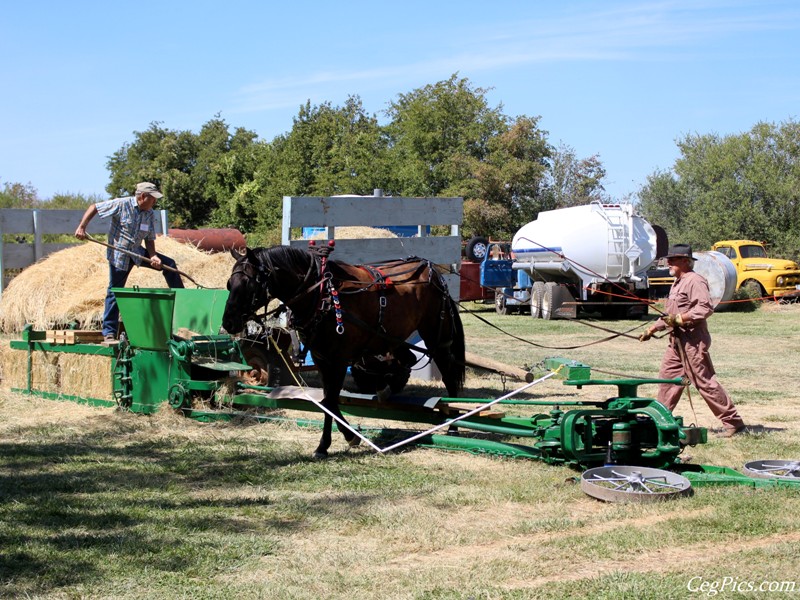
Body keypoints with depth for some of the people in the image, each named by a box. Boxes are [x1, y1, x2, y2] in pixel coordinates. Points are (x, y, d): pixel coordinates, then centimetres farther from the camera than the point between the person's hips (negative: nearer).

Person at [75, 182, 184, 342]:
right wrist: (82, 227, -20)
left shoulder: (150, 214, -2)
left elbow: (149, 239, 3)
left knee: (169, 264, -1)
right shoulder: (121, 204, -17)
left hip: (138, 253, 5)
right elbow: (94, 208, -11)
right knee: (114, 292, -2)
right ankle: (109, 332, 4)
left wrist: (153, 256, -16)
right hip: (118, 255, -5)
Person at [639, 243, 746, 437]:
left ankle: (733, 422, -5)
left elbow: (706, 308, -24)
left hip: (693, 341, -10)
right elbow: (670, 315, 28)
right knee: (667, 377, 11)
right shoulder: (677, 283, 20)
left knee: (705, 382, -9)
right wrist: (652, 329, 24)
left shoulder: (695, 280, -13)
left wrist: (680, 318, -24)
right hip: (677, 341, 10)